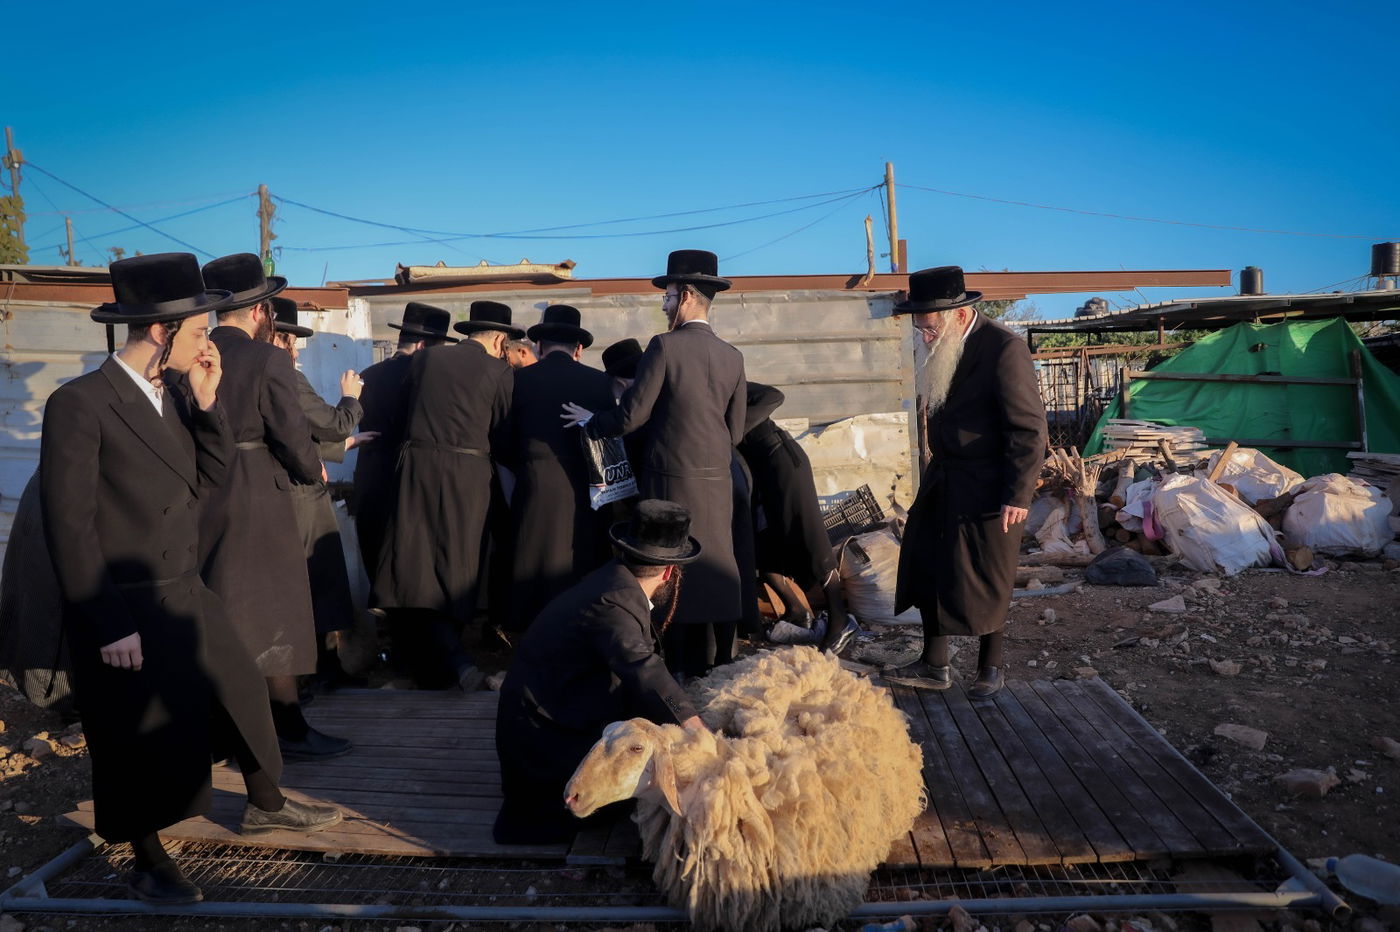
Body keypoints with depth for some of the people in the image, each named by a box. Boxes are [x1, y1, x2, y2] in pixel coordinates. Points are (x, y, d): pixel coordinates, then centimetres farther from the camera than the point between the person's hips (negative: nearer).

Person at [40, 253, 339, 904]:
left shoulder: (174, 390, 2)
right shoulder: (79, 404, -19)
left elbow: (212, 475, 2)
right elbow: (68, 526, -18)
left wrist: (207, 399, -11)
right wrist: (110, 626, -18)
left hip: (186, 597, 7)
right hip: (124, 610, -7)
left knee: (240, 692, 19)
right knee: (142, 741, 11)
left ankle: (265, 805, 42)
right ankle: (148, 865, 34)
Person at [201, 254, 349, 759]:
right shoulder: (268, 360, -14)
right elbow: (292, 435, -12)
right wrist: (313, 470, 6)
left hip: (202, 499, 6)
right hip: (257, 500, -6)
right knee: (273, 616, 3)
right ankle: (289, 730, 11)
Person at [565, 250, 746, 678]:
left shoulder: (665, 346, -11)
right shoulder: (732, 356, 5)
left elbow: (631, 416, -11)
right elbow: (735, 431, 9)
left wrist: (590, 420, 7)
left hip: (672, 480, -5)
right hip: (717, 482, 5)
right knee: (715, 570, 11)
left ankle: (680, 664, 10)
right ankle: (718, 662, 18)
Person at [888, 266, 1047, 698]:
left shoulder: (1004, 349, -19)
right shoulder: (946, 346, 4)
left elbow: (1029, 428, -19)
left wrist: (1018, 495, -19)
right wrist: (937, 470, 14)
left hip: (987, 487, -8)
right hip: (943, 483, 8)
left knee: (986, 581, 4)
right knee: (926, 567, 11)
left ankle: (990, 669, 24)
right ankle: (934, 665, 23)